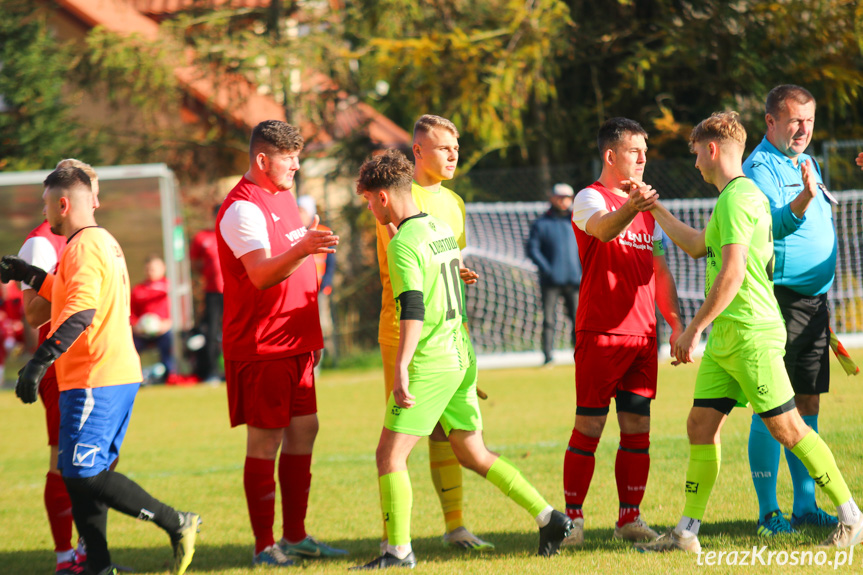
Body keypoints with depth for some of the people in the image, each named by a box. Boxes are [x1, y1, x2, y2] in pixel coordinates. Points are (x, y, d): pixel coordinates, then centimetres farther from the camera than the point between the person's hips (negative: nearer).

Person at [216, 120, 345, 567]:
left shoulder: (282, 198, 15)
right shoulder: (243, 209, -15)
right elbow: (261, 275, -29)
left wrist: (311, 336, 25)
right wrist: (303, 249, -45)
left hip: (294, 343, 9)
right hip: (260, 346, -9)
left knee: (303, 429, 10)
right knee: (265, 440, -5)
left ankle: (295, 536, 18)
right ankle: (264, 546, -1)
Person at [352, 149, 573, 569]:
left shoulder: (403, 244, -15)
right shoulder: (441, 228, 11)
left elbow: (413, 310, -25)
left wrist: (401, 370, -30)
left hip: (430, 362, -9)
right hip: (461, 357, 9)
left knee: (390, 455, -4)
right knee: (474, 454, 15)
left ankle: (398, 551, -6)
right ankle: (548, 517, 12)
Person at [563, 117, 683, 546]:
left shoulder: (647, 207, 19)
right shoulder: (590, 198, -4)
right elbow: (604, 229, -27)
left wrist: (676, 323, 12)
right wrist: (630, 208, -48)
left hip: (643, 334, 6)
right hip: (600, 333, -6)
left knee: (637, 426, 5)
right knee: (589, 426, -5)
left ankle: (630, 518, 10)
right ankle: (572, 518, 0)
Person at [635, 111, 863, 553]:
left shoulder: (736, 199, -14)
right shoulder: (736, 196, 18)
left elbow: (732, 273, -22)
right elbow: (697, 246, 34)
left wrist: (694, 328, -20)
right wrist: (653, 209, 36)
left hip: (751, 334, -10)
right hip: (725, 339, 10)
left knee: (787, 428, -6)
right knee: (700, 427, 6)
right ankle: (686, 533, 7)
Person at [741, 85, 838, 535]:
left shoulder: (806, 163, 18)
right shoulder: (760, 167, -11)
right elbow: (767, 225, -28)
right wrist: (800, 203, -42)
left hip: (813, 301, 9)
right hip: (777, 300, -9)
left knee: (808, 404, 10)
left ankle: (805, 505, 16)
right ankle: (768, 511, -5)